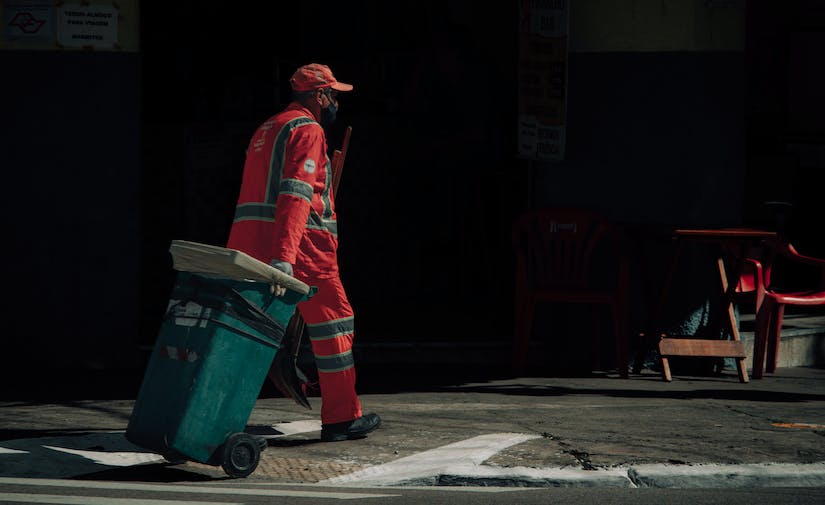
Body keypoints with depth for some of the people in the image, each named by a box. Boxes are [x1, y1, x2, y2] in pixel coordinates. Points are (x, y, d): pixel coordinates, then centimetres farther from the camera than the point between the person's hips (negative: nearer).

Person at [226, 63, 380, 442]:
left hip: (248, 241, 8)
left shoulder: (266, 130, 24)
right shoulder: (307, 130, -6)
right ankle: (341, 418, 6)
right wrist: (284, 257, -28)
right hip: (301, 248, -8)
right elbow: (296, 194, -18)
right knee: (332, 325, 3)